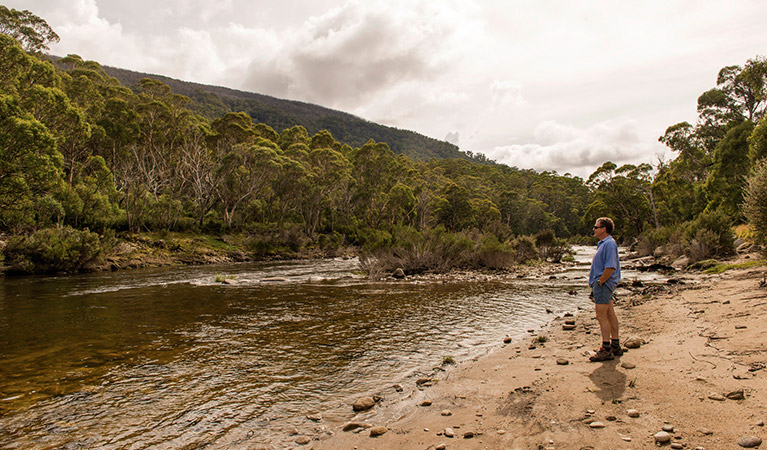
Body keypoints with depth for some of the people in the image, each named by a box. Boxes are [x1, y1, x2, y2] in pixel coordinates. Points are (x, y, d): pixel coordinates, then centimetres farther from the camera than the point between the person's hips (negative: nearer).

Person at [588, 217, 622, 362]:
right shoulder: (603, 244, 17)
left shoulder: (609, 244, -16)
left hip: (603, 284, -10)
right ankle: (615, 346, 21)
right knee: (610, 315, 13)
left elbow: (610, 268, -24)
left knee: (601, 316, -9)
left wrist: (599, 282, -18)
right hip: (603, 284, 10)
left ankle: (606, 350, -6)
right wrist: (594, 282, 15)